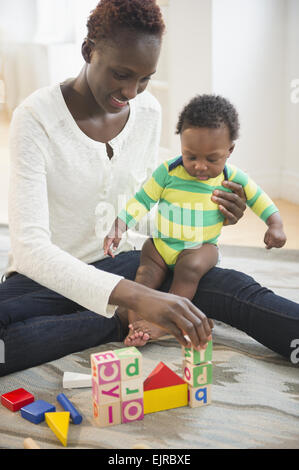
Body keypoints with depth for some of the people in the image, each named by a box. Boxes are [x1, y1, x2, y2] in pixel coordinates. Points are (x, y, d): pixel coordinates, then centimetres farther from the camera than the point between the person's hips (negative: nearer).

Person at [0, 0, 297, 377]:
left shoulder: (148, 112, -2)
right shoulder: (36, 117, -20)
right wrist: (134, 297, -45)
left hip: (124, 262, 3)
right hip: (49, 275, -3)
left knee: (230, 285, -24)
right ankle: (123, 325, -22)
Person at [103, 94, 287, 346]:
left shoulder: (232, 177, -6)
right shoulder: (168, 171, -9)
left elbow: (257, 197, 10)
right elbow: (142, 200, -6)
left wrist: (276, 225, 0)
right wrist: (119, 226, -17)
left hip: (201, 246, -1)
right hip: (161, 243, 2)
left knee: (190, 267, -31)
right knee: (146, 273, -22)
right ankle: (135, 321, -23)